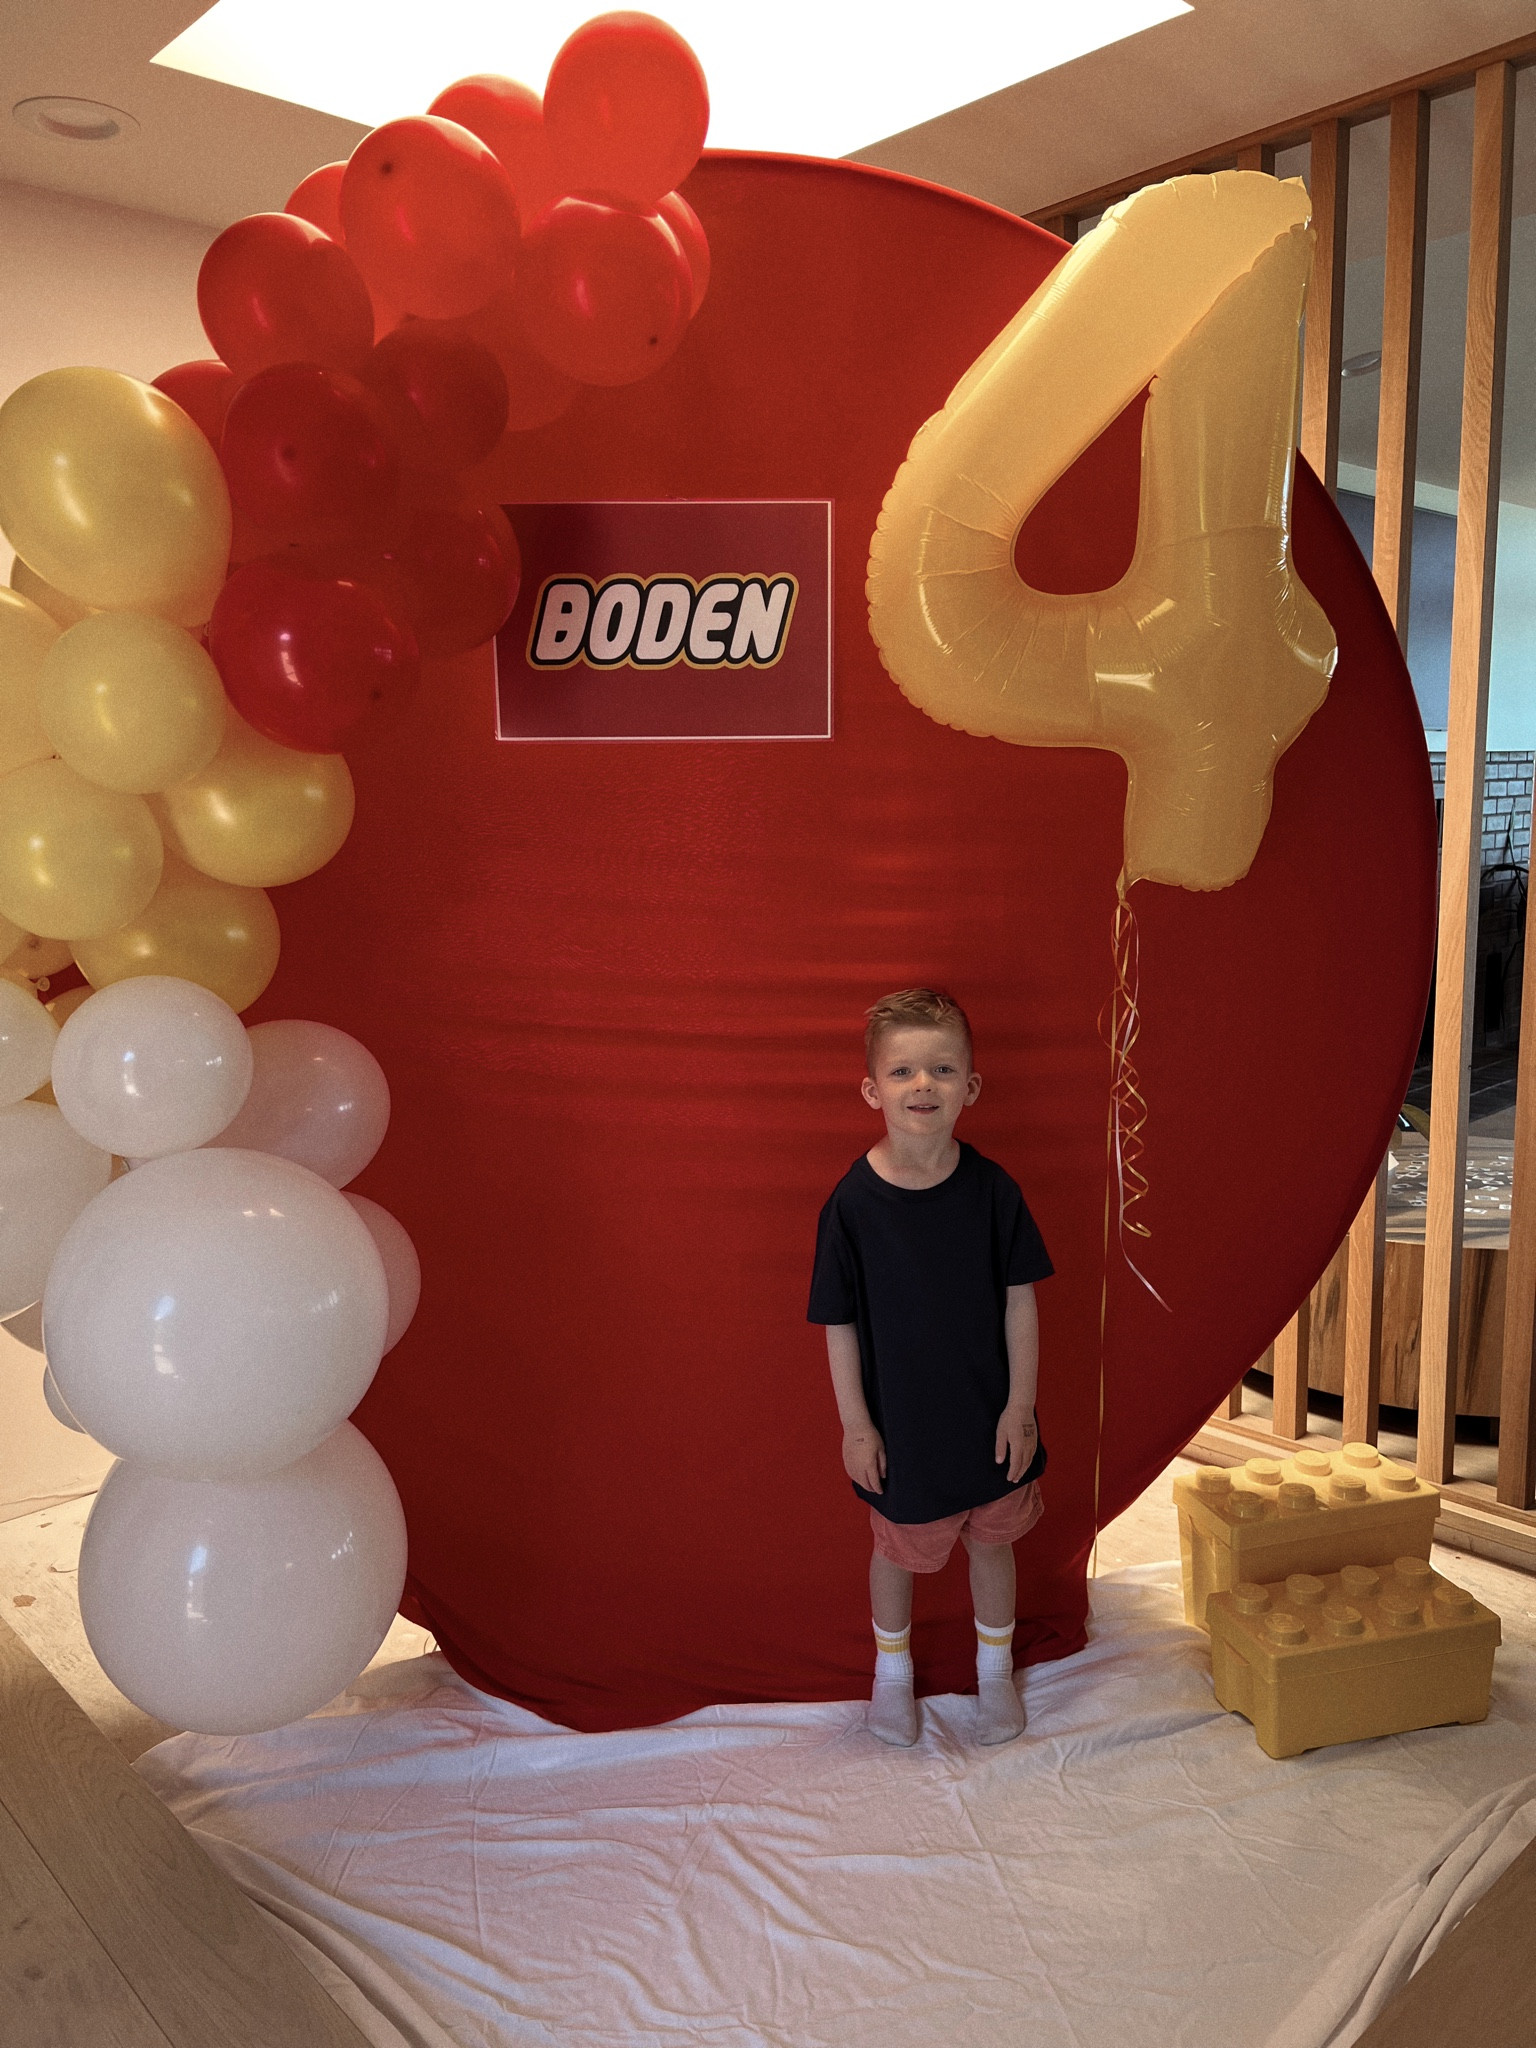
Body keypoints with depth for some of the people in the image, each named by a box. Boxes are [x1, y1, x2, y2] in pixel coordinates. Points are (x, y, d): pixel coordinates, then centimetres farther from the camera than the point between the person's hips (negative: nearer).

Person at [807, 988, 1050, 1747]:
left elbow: (1020, 1300, -4)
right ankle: (892, 1669, 46)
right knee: (898, 1547, 18)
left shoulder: (991, 1190, -13)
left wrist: (1020, 1405, -4)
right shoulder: (852, 1202, -17)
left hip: (987, 1414, 2)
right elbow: (839, 1324, -10)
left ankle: (995, 1669, 46)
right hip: (900, 1420, -1)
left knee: (992, 1540, 20)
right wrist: (855, 1425, -7)